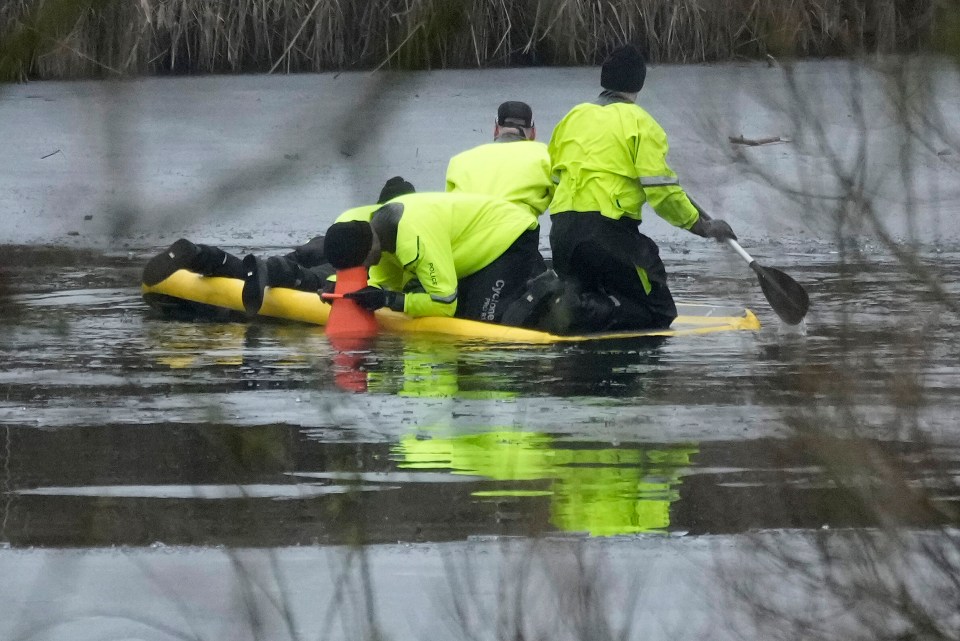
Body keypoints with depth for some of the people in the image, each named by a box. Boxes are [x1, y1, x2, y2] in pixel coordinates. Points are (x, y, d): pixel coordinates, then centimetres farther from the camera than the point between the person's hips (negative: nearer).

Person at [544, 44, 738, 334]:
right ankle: (588, 314, -24)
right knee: (659, 313, 2)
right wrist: (703, 227, 3)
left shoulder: (573, 117, 18)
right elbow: (662, 193, -8)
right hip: (610, 231, -6)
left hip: (561, 232, 6)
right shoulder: (639, 123, 0)